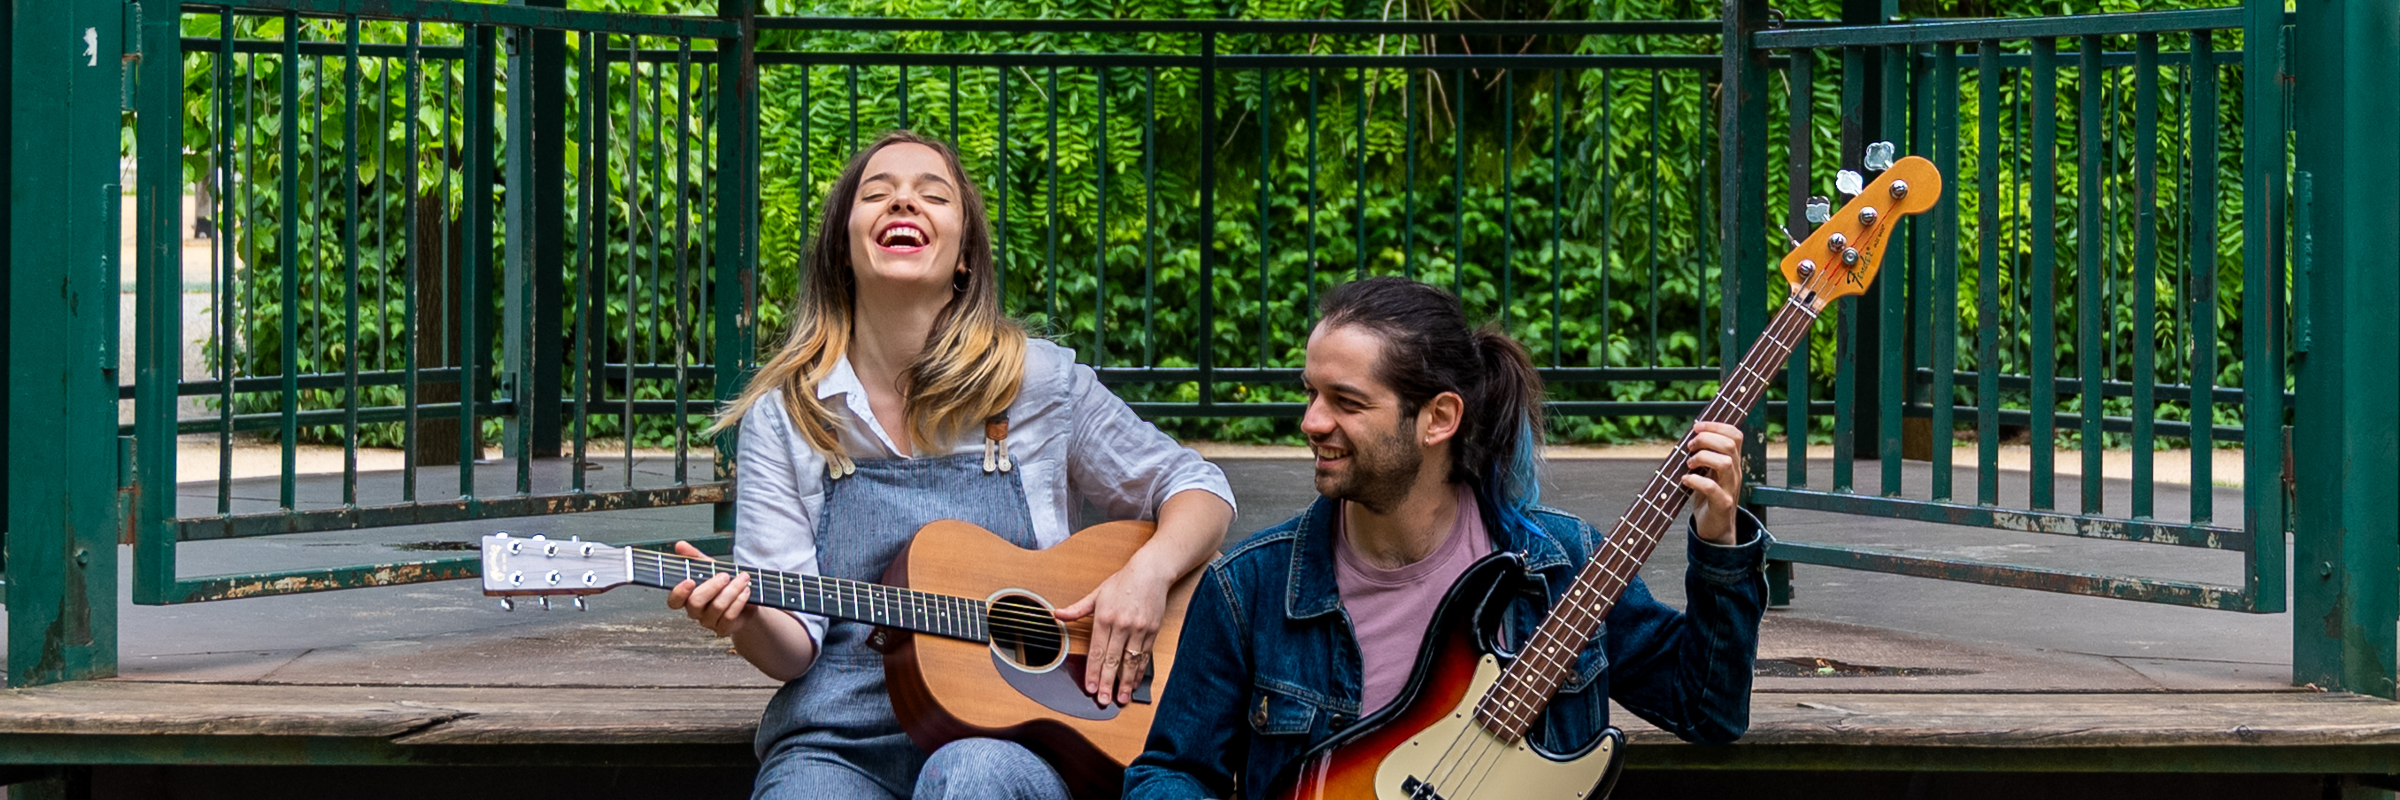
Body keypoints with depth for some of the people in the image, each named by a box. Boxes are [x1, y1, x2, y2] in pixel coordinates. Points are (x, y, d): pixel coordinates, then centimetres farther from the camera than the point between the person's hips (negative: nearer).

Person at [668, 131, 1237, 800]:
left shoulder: (1044, 382, 6)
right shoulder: (783, 416, 6)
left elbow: (1197, 490, 14)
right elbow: (796, 645, 1)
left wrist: (1148, 572, -6)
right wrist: (748, 623, -22)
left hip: (1012, 735, 0)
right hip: (839, 742, 0)